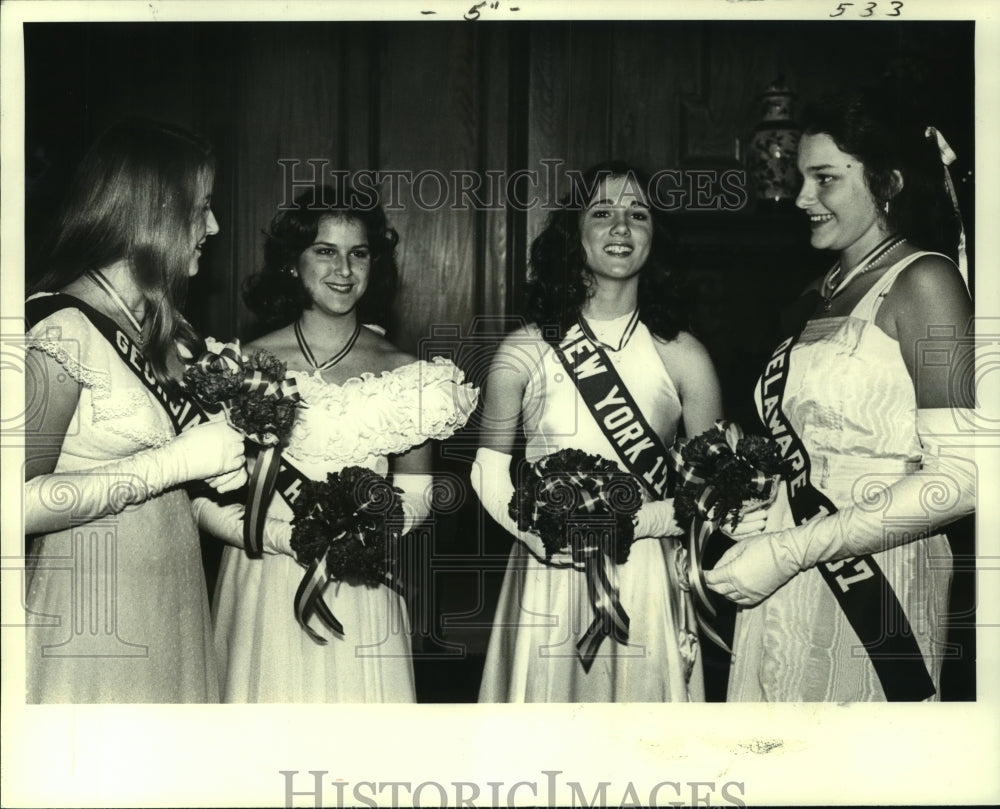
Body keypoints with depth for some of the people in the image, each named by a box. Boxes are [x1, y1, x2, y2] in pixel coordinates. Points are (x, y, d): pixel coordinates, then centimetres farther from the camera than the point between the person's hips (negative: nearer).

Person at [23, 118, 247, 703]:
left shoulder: (162, 326, 8)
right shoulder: (65, 331, -16)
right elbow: (23, 503, -24)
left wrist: (220, 464, 4)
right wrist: (173, 462, -21)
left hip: (175, 609, 8)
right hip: (93, 625, -7)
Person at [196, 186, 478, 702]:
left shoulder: (401, 370, 1)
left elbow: (415, 496, 6)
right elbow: (208, 500, -5)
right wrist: (294, 538, -17)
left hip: (362, 596, 1)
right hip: (264, 594, -1)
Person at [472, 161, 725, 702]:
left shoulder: (683, 358, -1)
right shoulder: (524, 352, -2)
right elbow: (489, 468, 5)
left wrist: (634, 522, -12)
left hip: (646, 581, 0)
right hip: (546, 578, 0)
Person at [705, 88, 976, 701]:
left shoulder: (924, 280, -8)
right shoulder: (828, 292, 13)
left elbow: (958, 479, -17)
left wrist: (792, 550, -18)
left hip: (873, 581, -6)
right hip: (786, 591, 7)